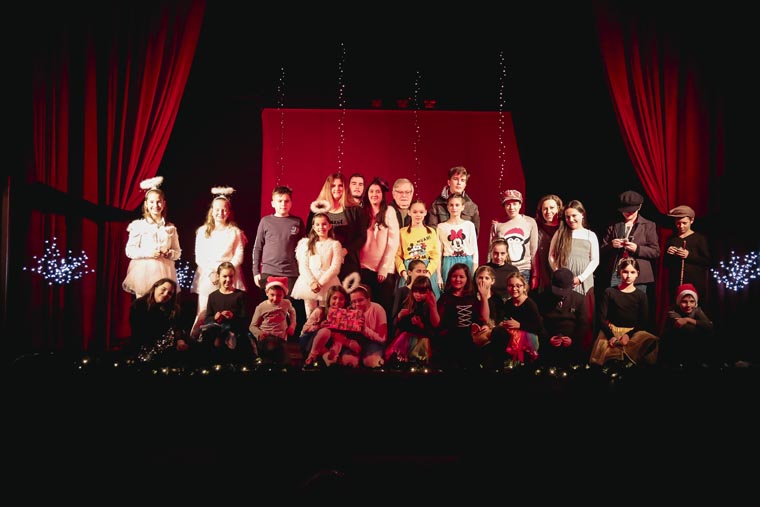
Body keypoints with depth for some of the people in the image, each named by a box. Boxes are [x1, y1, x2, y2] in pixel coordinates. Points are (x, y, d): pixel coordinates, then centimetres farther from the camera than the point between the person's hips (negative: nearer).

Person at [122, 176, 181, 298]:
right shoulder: (139, 225, 1)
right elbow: (130, 250, -1)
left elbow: (178, 252, 14)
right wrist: (147, 253, -15)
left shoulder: (170, 228, 9)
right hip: (143, 271, -2)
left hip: (164, 272, 2)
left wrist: (169, 253, -8)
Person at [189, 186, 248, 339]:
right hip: (207, 277, 1)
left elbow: (238, 257, 1)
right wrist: (211, 273, -8)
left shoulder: (235, 232, 6)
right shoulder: (203, 231, 9)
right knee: (203, 313, -5)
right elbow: (199, 257, 5)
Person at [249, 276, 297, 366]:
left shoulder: (286, 303, 6)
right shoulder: (261, 307, -4)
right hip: (266, 337, -4)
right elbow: (253, 326, 2)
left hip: (281, 337, 4)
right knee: (271, 348, -38)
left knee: (284, 362, -6)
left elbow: (292, 311, 32)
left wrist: (292, 324, 16)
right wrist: (259, 333, -20)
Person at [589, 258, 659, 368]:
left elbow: (644, 322, 5)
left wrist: (629, 335, -14)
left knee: (652, 342, -32)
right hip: (611, 330, -1)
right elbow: (602, 318, 2)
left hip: (634, 331, 1)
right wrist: (610, 336, -17)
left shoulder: (641, 295, 10)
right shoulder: (609, 292, 8)